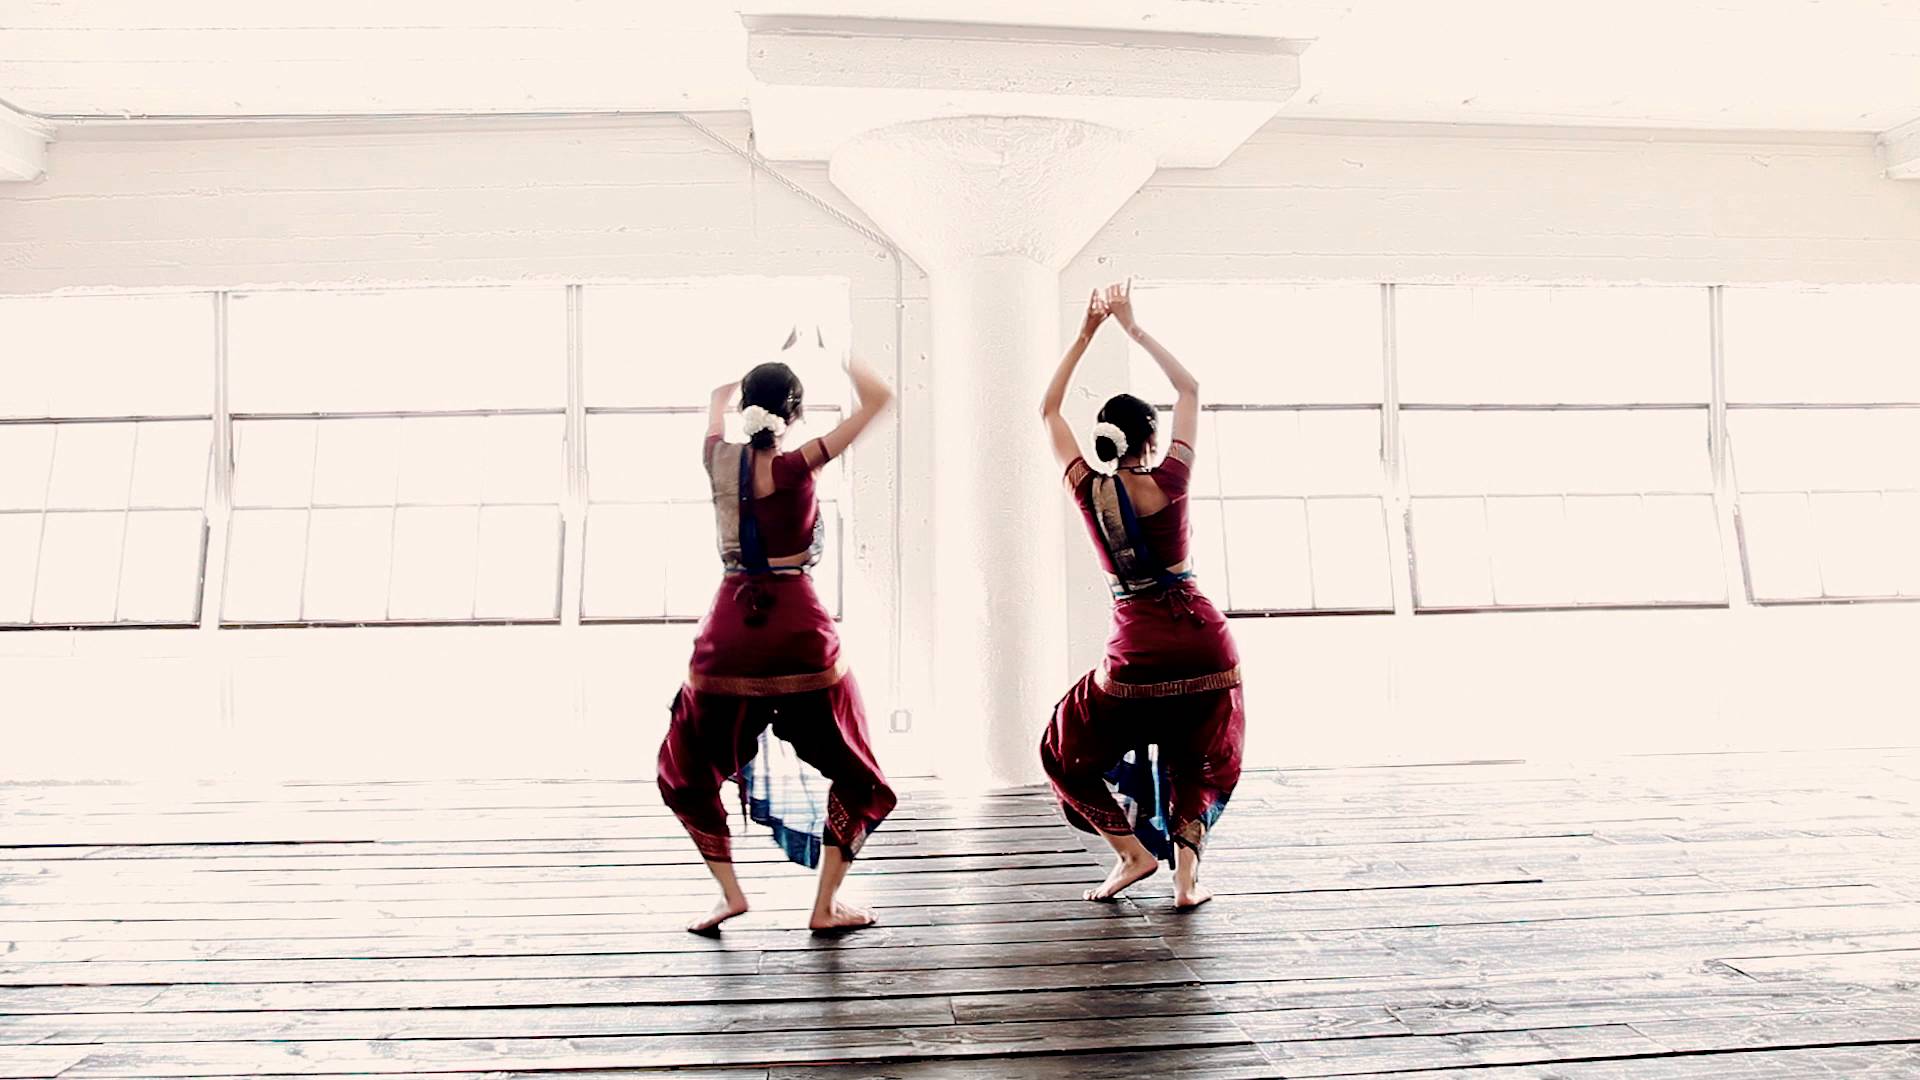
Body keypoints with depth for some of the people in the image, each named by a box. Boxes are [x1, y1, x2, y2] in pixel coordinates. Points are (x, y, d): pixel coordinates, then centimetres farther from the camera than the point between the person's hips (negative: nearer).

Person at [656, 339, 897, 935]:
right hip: (798, 628, -3)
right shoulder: (796, 466, -10)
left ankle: (730, 894, 13)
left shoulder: (718, 459, 2)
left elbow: (719, 394, 26)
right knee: (854, 772, 15)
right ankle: (827, 906, 12)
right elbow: (878, 397, -8)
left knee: (686, 770, 22)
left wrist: (771, 361, 26)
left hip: (730, 628, 3)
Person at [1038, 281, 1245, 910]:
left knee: (1067, 753, 20)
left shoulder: (1087, 490, -4)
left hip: (1138, 653, -1)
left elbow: (1049, 410, 12)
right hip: (1205, 641, 1)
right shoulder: (1167, 483, -7)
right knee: (1197, 761, 22)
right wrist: (1133, 327, 9)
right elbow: (1190, 390, 7)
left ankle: (1133, 852, 12)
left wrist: (1086, 333, 14)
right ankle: (1186, 875, 9)